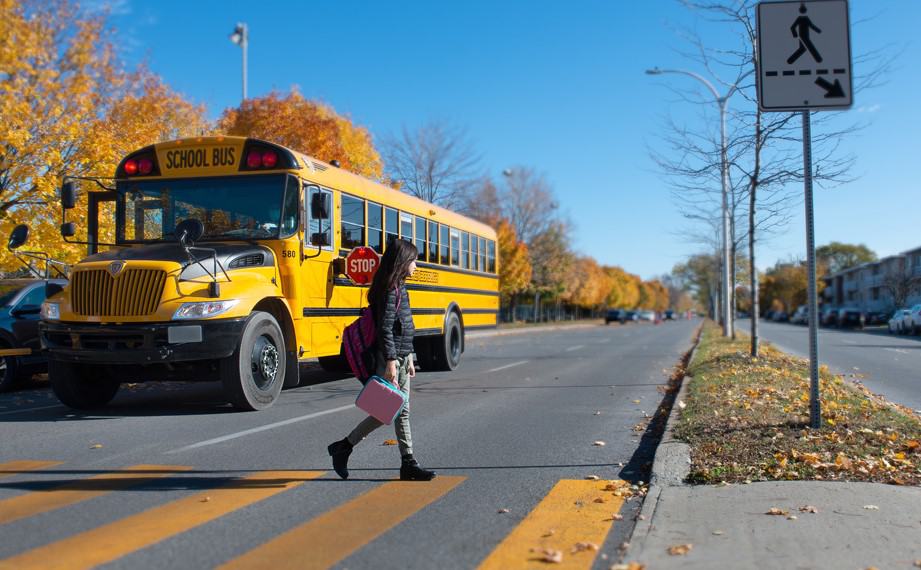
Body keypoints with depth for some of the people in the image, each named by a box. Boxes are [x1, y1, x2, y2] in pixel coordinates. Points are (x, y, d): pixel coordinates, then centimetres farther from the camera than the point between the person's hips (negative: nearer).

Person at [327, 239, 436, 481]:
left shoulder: (399, 287, 16)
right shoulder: (389, 289, -14)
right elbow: (385, 328, -21)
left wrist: (408, 359, 22)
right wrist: (390, 361, -26)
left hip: (401, 356, 10)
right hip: (390, 357, -10)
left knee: (401, 410, 9)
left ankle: (408, 463, 13)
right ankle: (343, 447, 6)